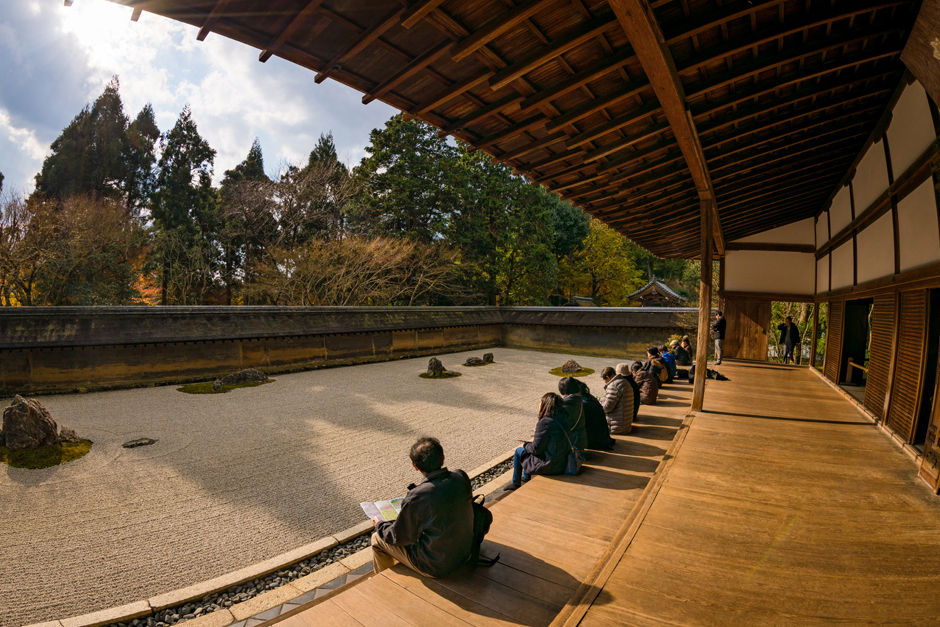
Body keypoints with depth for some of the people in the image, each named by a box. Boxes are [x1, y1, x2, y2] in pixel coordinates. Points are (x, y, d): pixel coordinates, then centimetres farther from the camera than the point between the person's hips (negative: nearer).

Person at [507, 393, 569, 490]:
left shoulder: (544, 423, -24)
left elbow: (536, 449, -18)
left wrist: (526, 445, 1)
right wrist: (536, 437, 14)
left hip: (549, 467, -8)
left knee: (519, 451, 14)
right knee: (529, 447, 29)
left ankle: (516, 483, 29)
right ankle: (526, 477, 47)